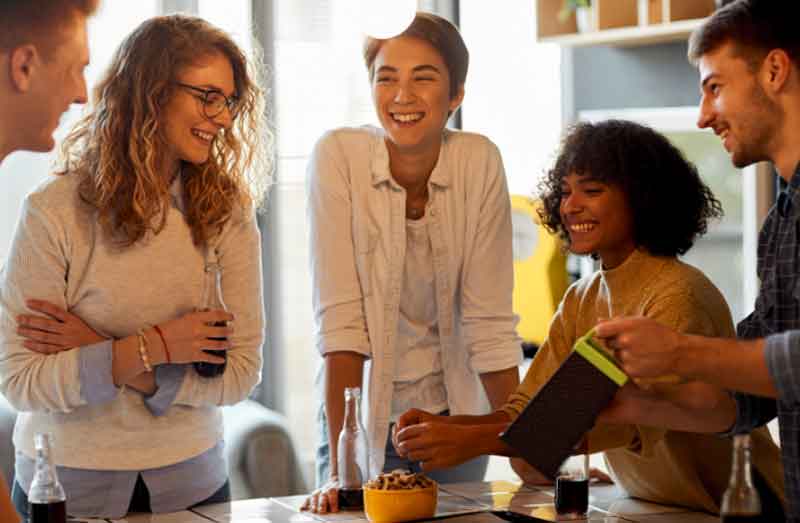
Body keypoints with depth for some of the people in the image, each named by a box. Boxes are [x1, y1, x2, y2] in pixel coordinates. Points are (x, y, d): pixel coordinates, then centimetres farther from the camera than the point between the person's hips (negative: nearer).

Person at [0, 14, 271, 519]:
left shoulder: (228, 212, -6)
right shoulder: (55, 210, -13)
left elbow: (240, 373, -11)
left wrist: (101, 352, -17)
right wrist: (153, 346, -23)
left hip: (191, 480, 2)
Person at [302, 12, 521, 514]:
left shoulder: (480, 162, -12)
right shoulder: (338, 156, -16)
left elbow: (490, 322, -9)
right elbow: (340, 318, -20)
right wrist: (338, 468, -24)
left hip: (456, 415, 2)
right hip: (362, 416, -2)